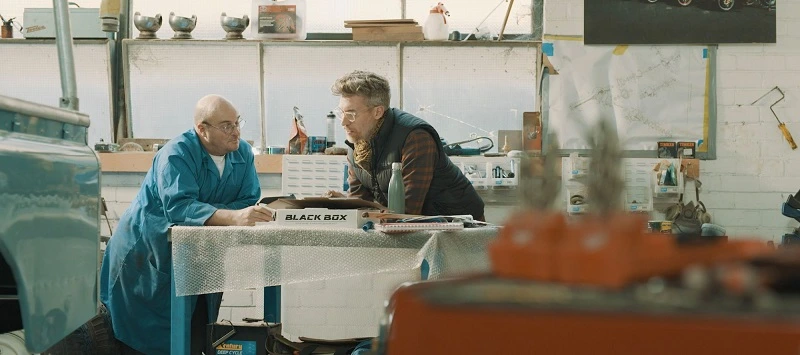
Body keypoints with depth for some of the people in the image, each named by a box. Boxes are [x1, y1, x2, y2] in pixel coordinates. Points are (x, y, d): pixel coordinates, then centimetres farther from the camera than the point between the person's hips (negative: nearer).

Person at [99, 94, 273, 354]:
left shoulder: (243, 153, -3)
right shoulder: (177, 154, -21)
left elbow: (249, 202, -11)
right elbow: (178, 206, -35)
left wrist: (202, 213, -27)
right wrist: (233, 217, -48)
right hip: (147, 258, -5)